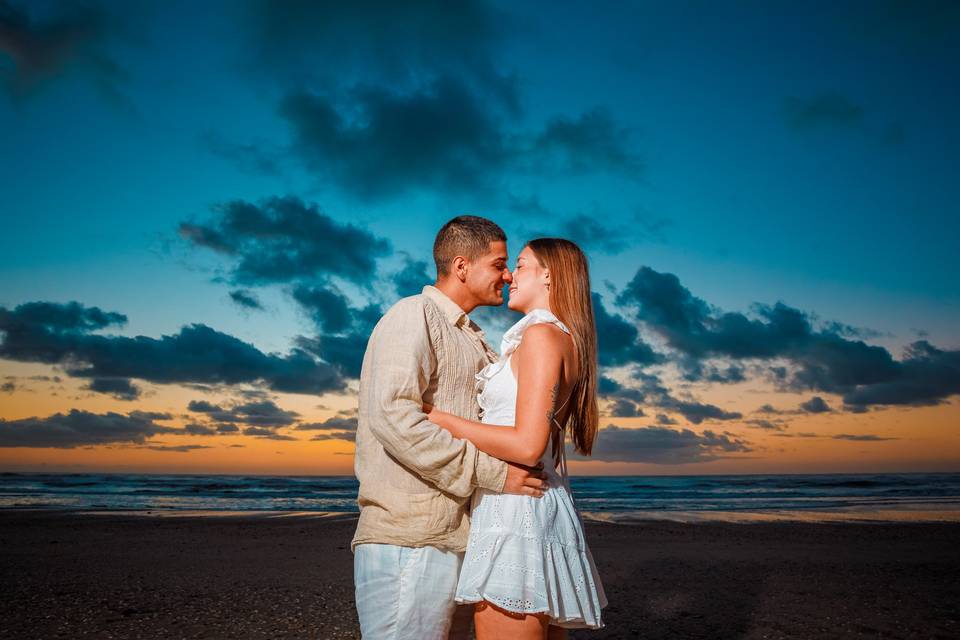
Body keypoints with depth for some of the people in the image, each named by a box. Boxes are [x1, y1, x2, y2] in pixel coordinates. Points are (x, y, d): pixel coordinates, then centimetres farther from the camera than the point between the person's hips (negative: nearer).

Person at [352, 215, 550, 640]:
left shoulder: (472, 339, 21)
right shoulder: (414, 315, -8)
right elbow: (392, 415, -22)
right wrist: (491, 472, -21)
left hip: (457, 539, 9)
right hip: (410, 543, -9)